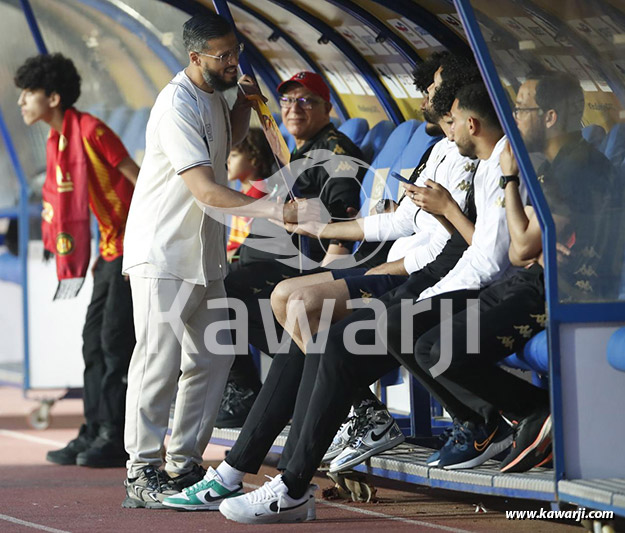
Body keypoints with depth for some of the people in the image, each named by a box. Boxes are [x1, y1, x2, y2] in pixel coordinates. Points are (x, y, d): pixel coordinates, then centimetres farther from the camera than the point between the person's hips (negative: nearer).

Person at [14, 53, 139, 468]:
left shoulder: (90, 130, -16)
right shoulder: (56, 142, 11)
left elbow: (139, 181, -16)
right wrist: (101, 254, 15)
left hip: (134, 247, -9)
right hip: (112, 249, 9)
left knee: (115, 340, -9)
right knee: (95, 340, 8)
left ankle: (116, 437, -5)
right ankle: (94, 434, 11)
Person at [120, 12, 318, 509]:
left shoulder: (213, 95, 8)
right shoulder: (177, 106, -21)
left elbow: (230, 139, 32)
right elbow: (207, 192, -29)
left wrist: (244, 102, 10)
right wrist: (277, 210, -37)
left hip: (203, 253, 9)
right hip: (163, 253, -9)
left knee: (213, 357, 9)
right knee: (160, 360, -11)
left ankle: (184, 465, 15)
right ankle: (142, 474, -9)